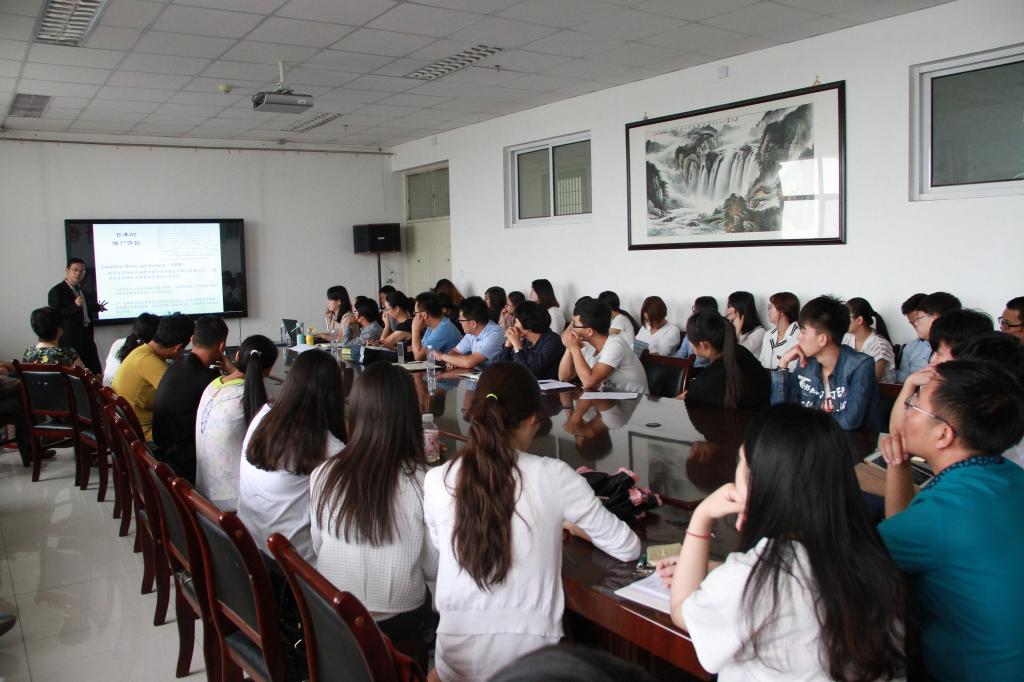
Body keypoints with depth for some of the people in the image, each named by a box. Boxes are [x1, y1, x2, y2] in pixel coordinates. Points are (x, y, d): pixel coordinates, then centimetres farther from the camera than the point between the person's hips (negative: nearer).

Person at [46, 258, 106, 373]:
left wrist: (97, 308, 14)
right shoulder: (57, 291, -7)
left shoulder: (85, 290, 16)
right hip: (70, 339, -7)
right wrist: (75, 305, -24)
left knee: (96, 372, 7)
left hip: (87, 337, 7)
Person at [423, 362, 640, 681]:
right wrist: (572, 524, 20)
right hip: (531, 655, -1)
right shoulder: (553, 475, -11)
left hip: (457, 656, 2)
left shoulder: (436, 481, -6)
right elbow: (628, 548, 1)